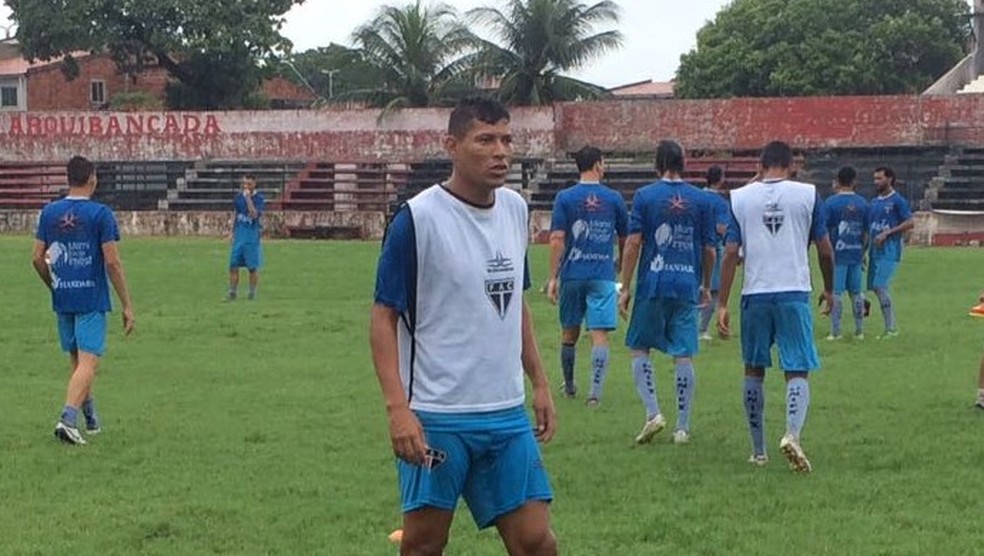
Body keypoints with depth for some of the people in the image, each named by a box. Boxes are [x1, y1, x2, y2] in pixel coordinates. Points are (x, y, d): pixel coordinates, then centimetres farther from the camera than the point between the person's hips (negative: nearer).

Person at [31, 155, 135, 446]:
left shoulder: (49, 212, 4)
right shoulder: (100, 214, -10)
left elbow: (38, 258, 6)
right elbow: (112, 262, -12)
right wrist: (127, 305, -7)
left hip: (62, 299, 5)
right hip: (92, 300, -5)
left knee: (78, 361, 17)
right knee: (88, 363, -7)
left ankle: (91, 419, 27)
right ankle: (68, 418, -23)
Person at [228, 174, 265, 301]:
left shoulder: (259, 198, -7)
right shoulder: (239, 196, 9)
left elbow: (254, 214, -21)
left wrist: (248, 198, -23)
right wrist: (233, 232, 17)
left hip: (252, 237, -4)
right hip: (239, 235, 4)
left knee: (253, 267, 0)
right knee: (233, 265, 1)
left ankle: (252, 292, 10)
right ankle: (233, 292, 7)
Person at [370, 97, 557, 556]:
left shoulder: (516, 209, 8)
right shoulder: (417, 218, -11)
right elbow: (384, 316, -10)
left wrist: (539, 382, 17)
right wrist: (397, 408, -18)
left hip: (507, 414, 5)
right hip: (435, 417, -5)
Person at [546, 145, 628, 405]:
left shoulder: (565, 198, -1)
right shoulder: (614, 199, 3)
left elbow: (557, 239, -7)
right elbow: (625, 240, 11)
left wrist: (553, 278, -5)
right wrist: (620, 266, 29)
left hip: (572, 274, 1)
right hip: (603, 276, -1)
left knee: (569, 332, 15)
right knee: (600, 334, -5)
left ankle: (569, 386, 29)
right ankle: (595, 391, -16)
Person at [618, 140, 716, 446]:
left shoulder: (645, 196, -2)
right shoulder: (702, 199, 5)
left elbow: (634, 242, -6)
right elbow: (709, 249, 8)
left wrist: (625, 287, -2)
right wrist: (706, 286, 22)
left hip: (652, 285, -2)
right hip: (687, 287, 2)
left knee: (640, 350, 10)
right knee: (683, 356, 4)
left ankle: (653, 413, -5)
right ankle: (682, 427, 5)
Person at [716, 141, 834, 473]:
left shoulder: (739, 198, 4)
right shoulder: (808, 195, 2)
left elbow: (730, 253, 1)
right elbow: (825, 250, 4)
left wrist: (722, 305, 3)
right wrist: (829, 289, 20)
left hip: (755, 294, 2)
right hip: (794, 292, -1)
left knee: (754, 370, 15)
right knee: (797, 370, 2)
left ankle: (758, 451, 20)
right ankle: (792, 433, -24)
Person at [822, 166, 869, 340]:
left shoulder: (830, 203, -8)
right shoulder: (862, 203, 5)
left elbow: (824, 232, -8)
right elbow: (865, 232, 10)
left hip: (837, 254, -4)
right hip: (856, 254, 4)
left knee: (835, 293, -1)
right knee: (856, 293, 12)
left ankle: (835, 332, -2)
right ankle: (859, 331, 15)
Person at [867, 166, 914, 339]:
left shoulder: (897, 201, -6)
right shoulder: (874, 202, 16)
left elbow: (909, 223, -12)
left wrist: (886, 233, -17)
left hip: (890, 252, -8)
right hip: (875, 251, 8)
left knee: (880, 286, -15)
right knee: (876, 288, 6)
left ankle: (891, 329, -10)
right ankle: (891, 327, 13)